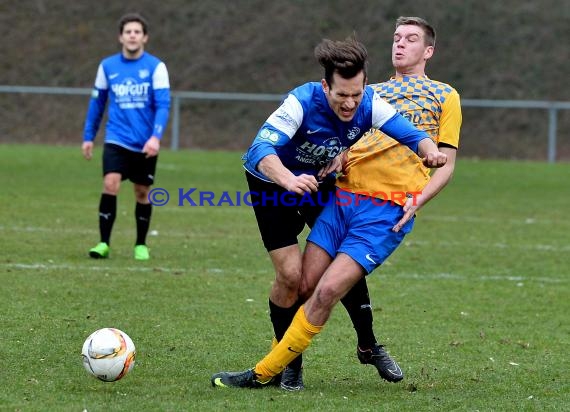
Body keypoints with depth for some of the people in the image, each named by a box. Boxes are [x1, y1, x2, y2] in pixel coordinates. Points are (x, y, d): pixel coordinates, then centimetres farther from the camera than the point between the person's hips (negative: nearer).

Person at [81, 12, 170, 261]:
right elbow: (97, 102, 13)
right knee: (110, 185, -17)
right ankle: (104, 243, -10)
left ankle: (141, 245, 24)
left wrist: (156, 137, -24)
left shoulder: (156, 67, -4)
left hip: (145, 145, 0)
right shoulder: (107, 66, 3)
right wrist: (88, 136, 13)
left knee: (142, 193, 8)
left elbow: (163, 105, -10)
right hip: (116, 141, 1)